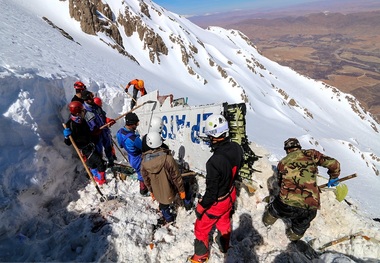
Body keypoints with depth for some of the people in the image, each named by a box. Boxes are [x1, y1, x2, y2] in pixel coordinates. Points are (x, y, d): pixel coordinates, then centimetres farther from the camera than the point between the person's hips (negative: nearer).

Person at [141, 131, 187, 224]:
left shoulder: (144, 161, -18)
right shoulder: (168, 158, -30)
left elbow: (146, 179, -2)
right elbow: (176, 177, -19)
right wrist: (181, 190, -4)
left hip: (157, 193, 3)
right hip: (169, 191, -3)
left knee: (163, 207, 28)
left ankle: (168, 219, 51)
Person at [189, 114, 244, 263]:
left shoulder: (214, 161, -40)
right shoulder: (237, 148, -19)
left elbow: (211, 193, -28)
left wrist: (200, 208, -10)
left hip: (217, 202, -6)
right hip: (231, 195, 6)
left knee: (201, 228, 22)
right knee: (224, 221, 33)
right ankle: (224, 246, 61)